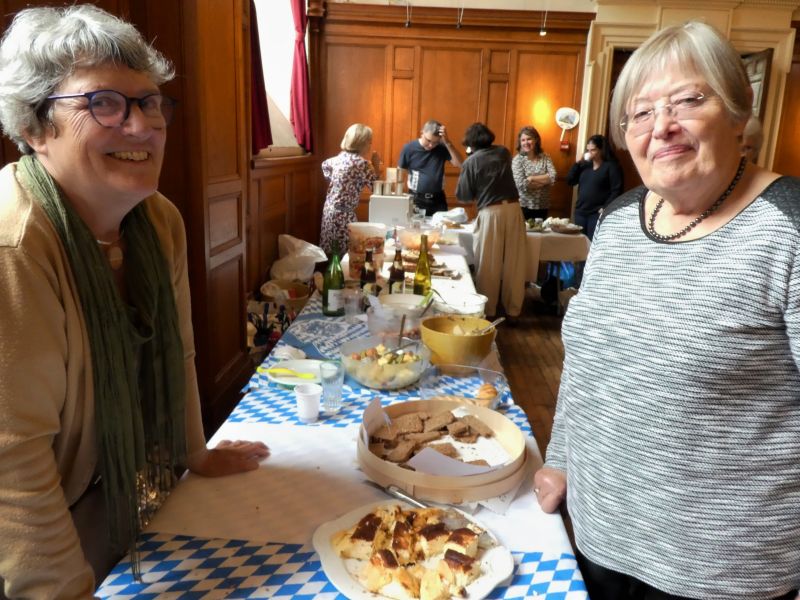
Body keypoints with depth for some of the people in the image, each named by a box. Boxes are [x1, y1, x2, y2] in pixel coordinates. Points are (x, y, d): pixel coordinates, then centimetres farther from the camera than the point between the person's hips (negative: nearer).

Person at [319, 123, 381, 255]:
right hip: (343, 214, -9)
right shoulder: (360, 162, -16)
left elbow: (325, 164, 30)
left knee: (331, 254, 13)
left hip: (330, 209, 9)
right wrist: (376, 165, 2)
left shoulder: (340, 157, 9)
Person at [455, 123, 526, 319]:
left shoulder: (471, 162, -1)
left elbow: (462, 195, 3)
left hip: (490, 213, -4)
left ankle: (488, 311, 10)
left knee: (488, 265, 4)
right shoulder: (504, 152, 11)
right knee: (514, 264, 7)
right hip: (513, 209, 4)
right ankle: (513, 310, 15)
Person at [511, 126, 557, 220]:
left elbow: (553, 177, -10)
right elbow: (521, 185, -18)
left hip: (542, 207, 3)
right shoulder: (518, 159, -6)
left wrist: (531, 178, -16)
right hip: (524, 207, -3)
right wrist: (544, 180, -9)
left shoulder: (545, 157, 4)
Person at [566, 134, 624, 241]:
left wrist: (605, 208, -19)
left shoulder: (611, 166, -3)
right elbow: (570, 181, 9)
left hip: (597, 213, -6)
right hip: (580, 212, 6)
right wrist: (579, 162, 1)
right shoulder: (585, 165, 16)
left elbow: (616, 190, -10)